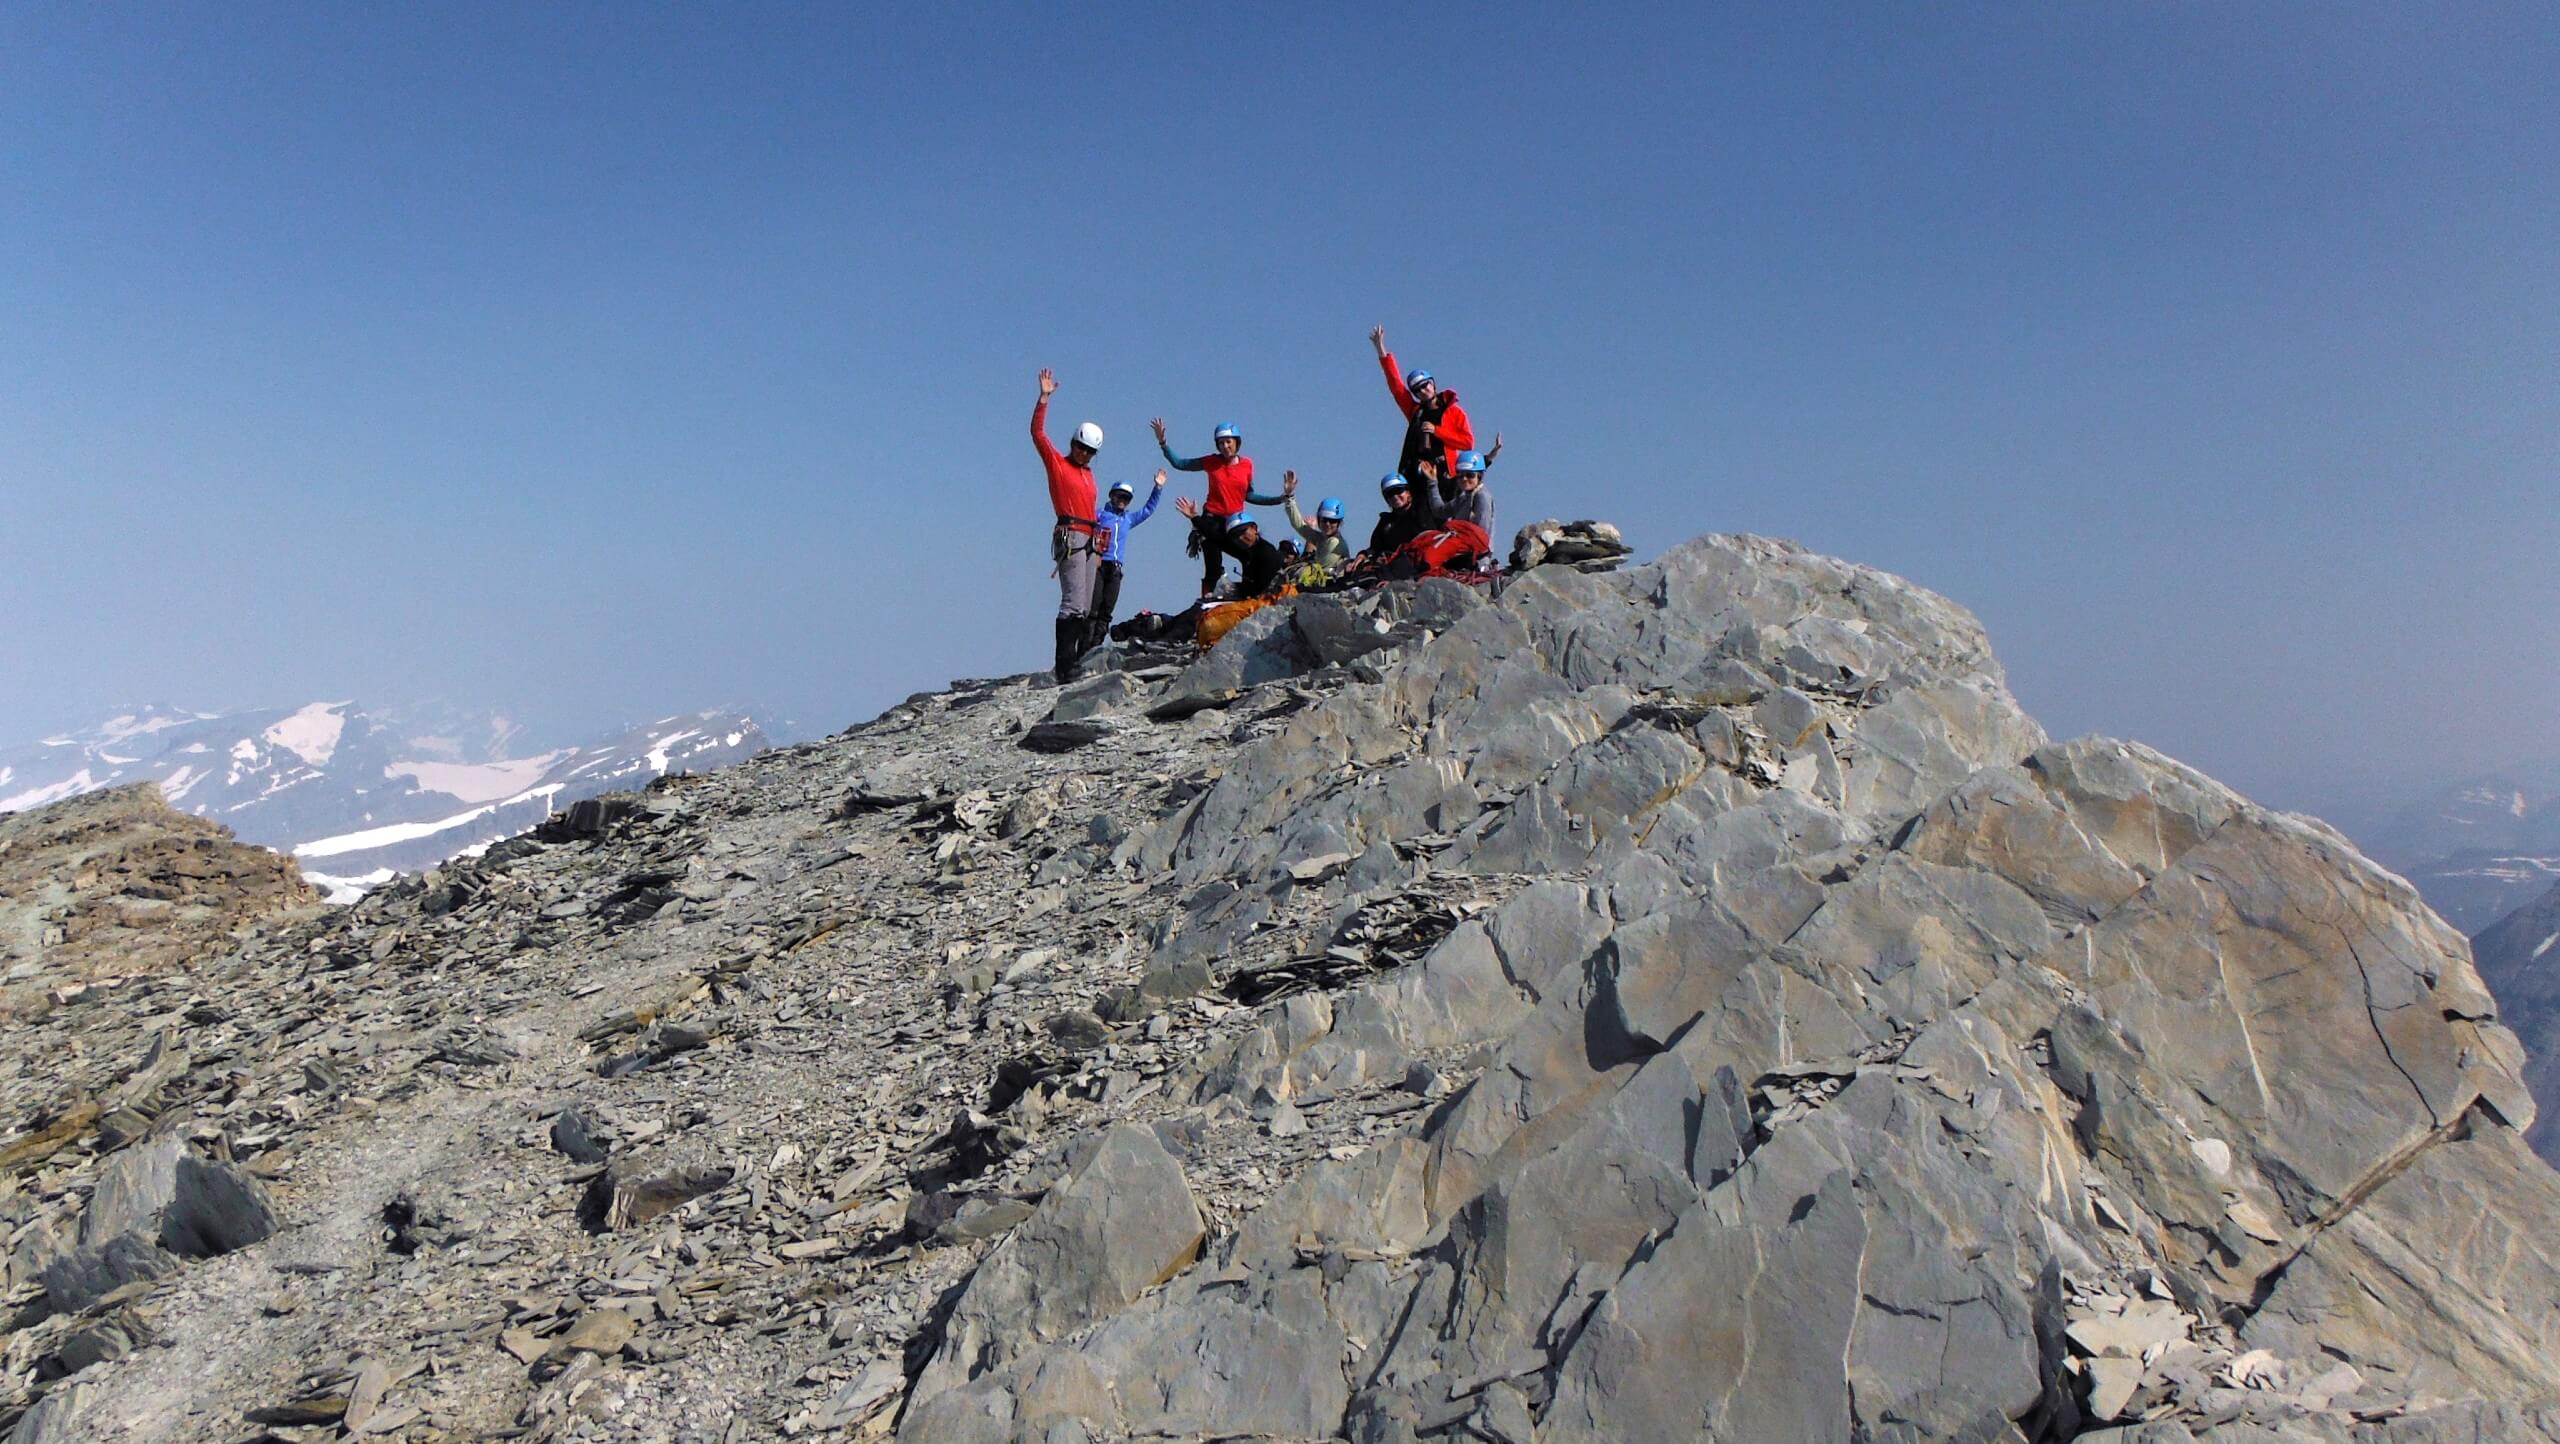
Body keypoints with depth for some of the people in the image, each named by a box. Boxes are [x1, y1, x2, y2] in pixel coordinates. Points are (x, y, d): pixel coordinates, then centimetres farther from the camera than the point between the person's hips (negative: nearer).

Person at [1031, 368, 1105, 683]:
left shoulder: (1088, 473, 21)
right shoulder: (1057, 463, 2)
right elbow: (1037, 433, -7)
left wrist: (1097, 533, 11)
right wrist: (1044, 398, -12)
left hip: (1088, 541, 9)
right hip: (1070, 536, -9)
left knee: (1085, 607, 7)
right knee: (1074, 603, -17)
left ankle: (1078, 663, 9)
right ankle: (1065, 667, -20)